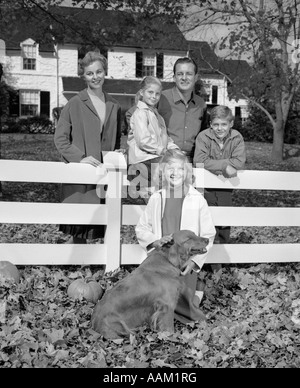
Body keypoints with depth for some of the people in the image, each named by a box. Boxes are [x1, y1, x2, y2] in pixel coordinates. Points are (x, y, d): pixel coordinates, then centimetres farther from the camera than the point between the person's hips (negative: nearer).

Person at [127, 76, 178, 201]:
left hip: (156, 158, 9)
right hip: (144, 161, -9)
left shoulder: (155, 113, 24)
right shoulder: (140, 113, -6)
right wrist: (162, 150, -12)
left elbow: (164, 137, 25)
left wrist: (174, 148, 6)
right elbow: (143, 141, -17)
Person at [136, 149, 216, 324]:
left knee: (181, 309, -2)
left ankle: (195, 296, 26)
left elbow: (208, 235, -3)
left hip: (186, 264, -3)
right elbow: (141, 228, 8)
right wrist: (155, 241, -10)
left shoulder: (198, 200, -6)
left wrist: (194, 261, -12)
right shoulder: (156, 198, 1)